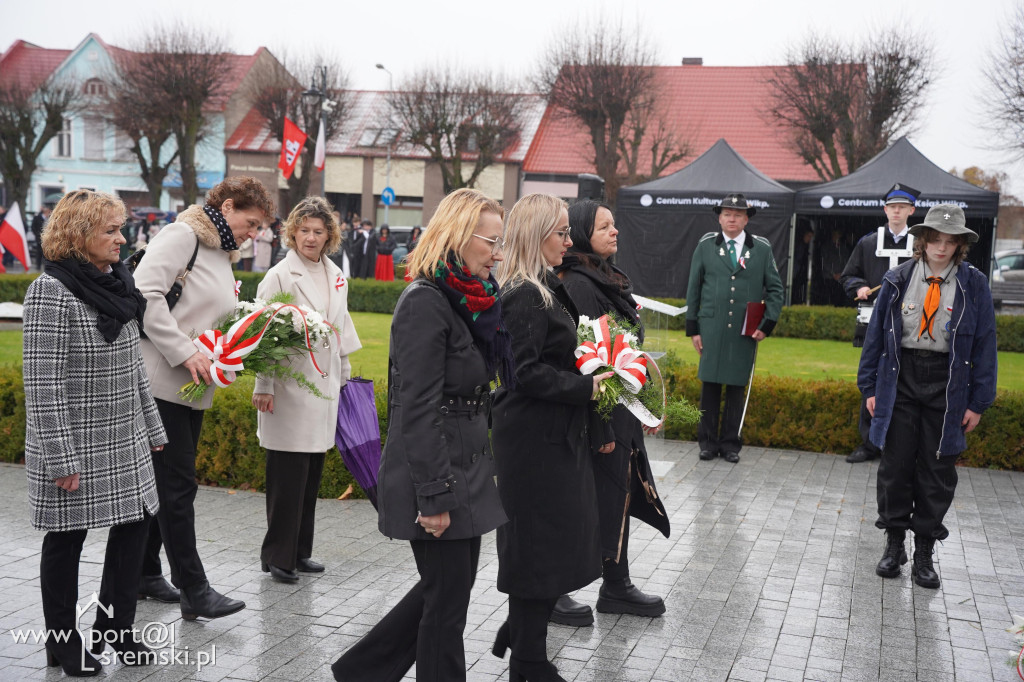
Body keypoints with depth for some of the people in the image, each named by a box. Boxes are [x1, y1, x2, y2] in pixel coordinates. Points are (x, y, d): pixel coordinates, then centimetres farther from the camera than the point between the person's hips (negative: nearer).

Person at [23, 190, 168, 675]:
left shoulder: (116, 284, 8)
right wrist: (61, 458, -21)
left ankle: (114, 627, 28)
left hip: (125, 440, 7)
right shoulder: (52, 291, -16)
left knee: (134, 523, 10)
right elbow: (42, 382, -19)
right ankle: (63, 643, 23)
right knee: (66, 538, 6)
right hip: (73, 444, -7)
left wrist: (152, 427, 16)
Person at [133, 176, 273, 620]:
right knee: (178, 484, -6)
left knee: (170, 482, 14)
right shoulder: (183, 235, -9)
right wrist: (183, 353, -21)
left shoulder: (222, 256, 19)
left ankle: (146, 573, 26)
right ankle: (193, 590, 0)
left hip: (193, 386, 9)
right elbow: (146, 292, -20)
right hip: (162, 380, -9)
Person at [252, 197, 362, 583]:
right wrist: (263, 387, -16)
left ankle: (300, 552, 21)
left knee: (311, 476, 11)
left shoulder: (335, 277, 13)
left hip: (323, 387, 7)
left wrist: (344, 378, 21)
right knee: (288, 476, -5)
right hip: (289, 389, -6)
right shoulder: (280, 276, -7)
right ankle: (278, 556, 5)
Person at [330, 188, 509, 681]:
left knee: (449, 586, 18)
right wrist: (434, 496, -23)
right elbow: (418, 410, -22)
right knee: (447, 601, 3)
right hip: (435, 475, -9)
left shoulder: (473, 300, 11)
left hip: (466, 469, 9)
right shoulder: (425, 303, -18)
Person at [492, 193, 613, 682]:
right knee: (541, 546, 1)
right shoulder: (526, 297, -17)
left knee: (560, 543, 17)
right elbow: (526, 373, -23)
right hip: (535, 439, -10)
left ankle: (519, 633, 32)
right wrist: (588, 388, -19)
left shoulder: (545, 290, 14)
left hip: (556, 435, 10)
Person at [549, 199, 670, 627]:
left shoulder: (608, 279, 13)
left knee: (619, 495, 16)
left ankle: (617, 587, 28)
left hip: (621, 411, 10)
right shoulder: (579, 285, -18)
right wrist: (600, 427, -24)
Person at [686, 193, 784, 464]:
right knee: (710, 385, 1)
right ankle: (708, 441, 13)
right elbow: (693, 288, 8)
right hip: (711, 327, 0)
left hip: (745, 330, 0)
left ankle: (730, 443, 15)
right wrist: (693, 328, 3)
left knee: (737, 387, 5)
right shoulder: (706, 245, 6)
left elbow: (775, 289, 9)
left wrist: (767, 325, -1)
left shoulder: (762, 248, 7)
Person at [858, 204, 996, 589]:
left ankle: (924, 554, 18)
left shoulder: (973, 285, -1)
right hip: (901, 380, 1)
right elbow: (876, 334, 7)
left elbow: (984, 344, 1)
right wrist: (870, 387, 4)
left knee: (937, 472, 5)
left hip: (947, 387, -1)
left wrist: (978, 401, -2)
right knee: (896, 465, 5)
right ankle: (894, 546, 21)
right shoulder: (899, 280, 2)